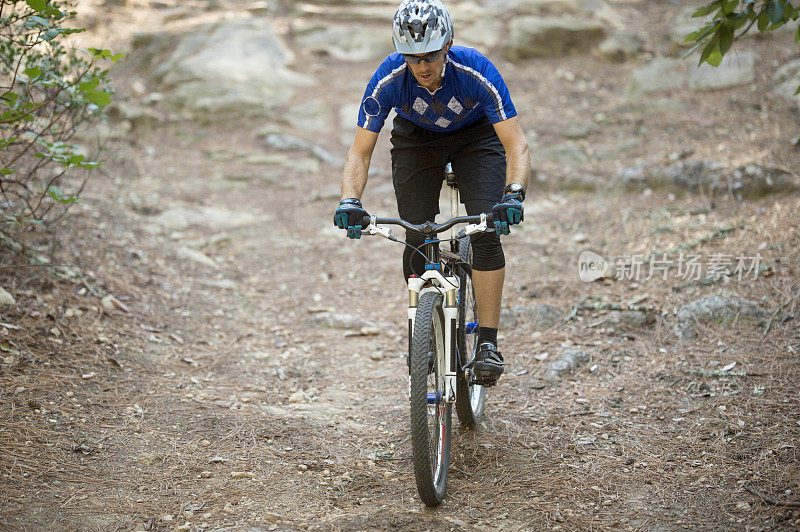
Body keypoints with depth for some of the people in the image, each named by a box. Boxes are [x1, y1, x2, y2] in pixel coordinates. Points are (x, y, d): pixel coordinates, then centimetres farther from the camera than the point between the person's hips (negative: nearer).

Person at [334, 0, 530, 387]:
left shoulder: (476, 72, -35)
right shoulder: (388, 79, -31)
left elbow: (517, 145, -35)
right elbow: (360, 152, -25)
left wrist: (514, 194, -53)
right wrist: (350, 200, -43)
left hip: (476, 135, -1)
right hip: (416, 140, 2)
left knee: (486, 233, -20)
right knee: (417, 240, -9)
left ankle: (488, 344, -15)